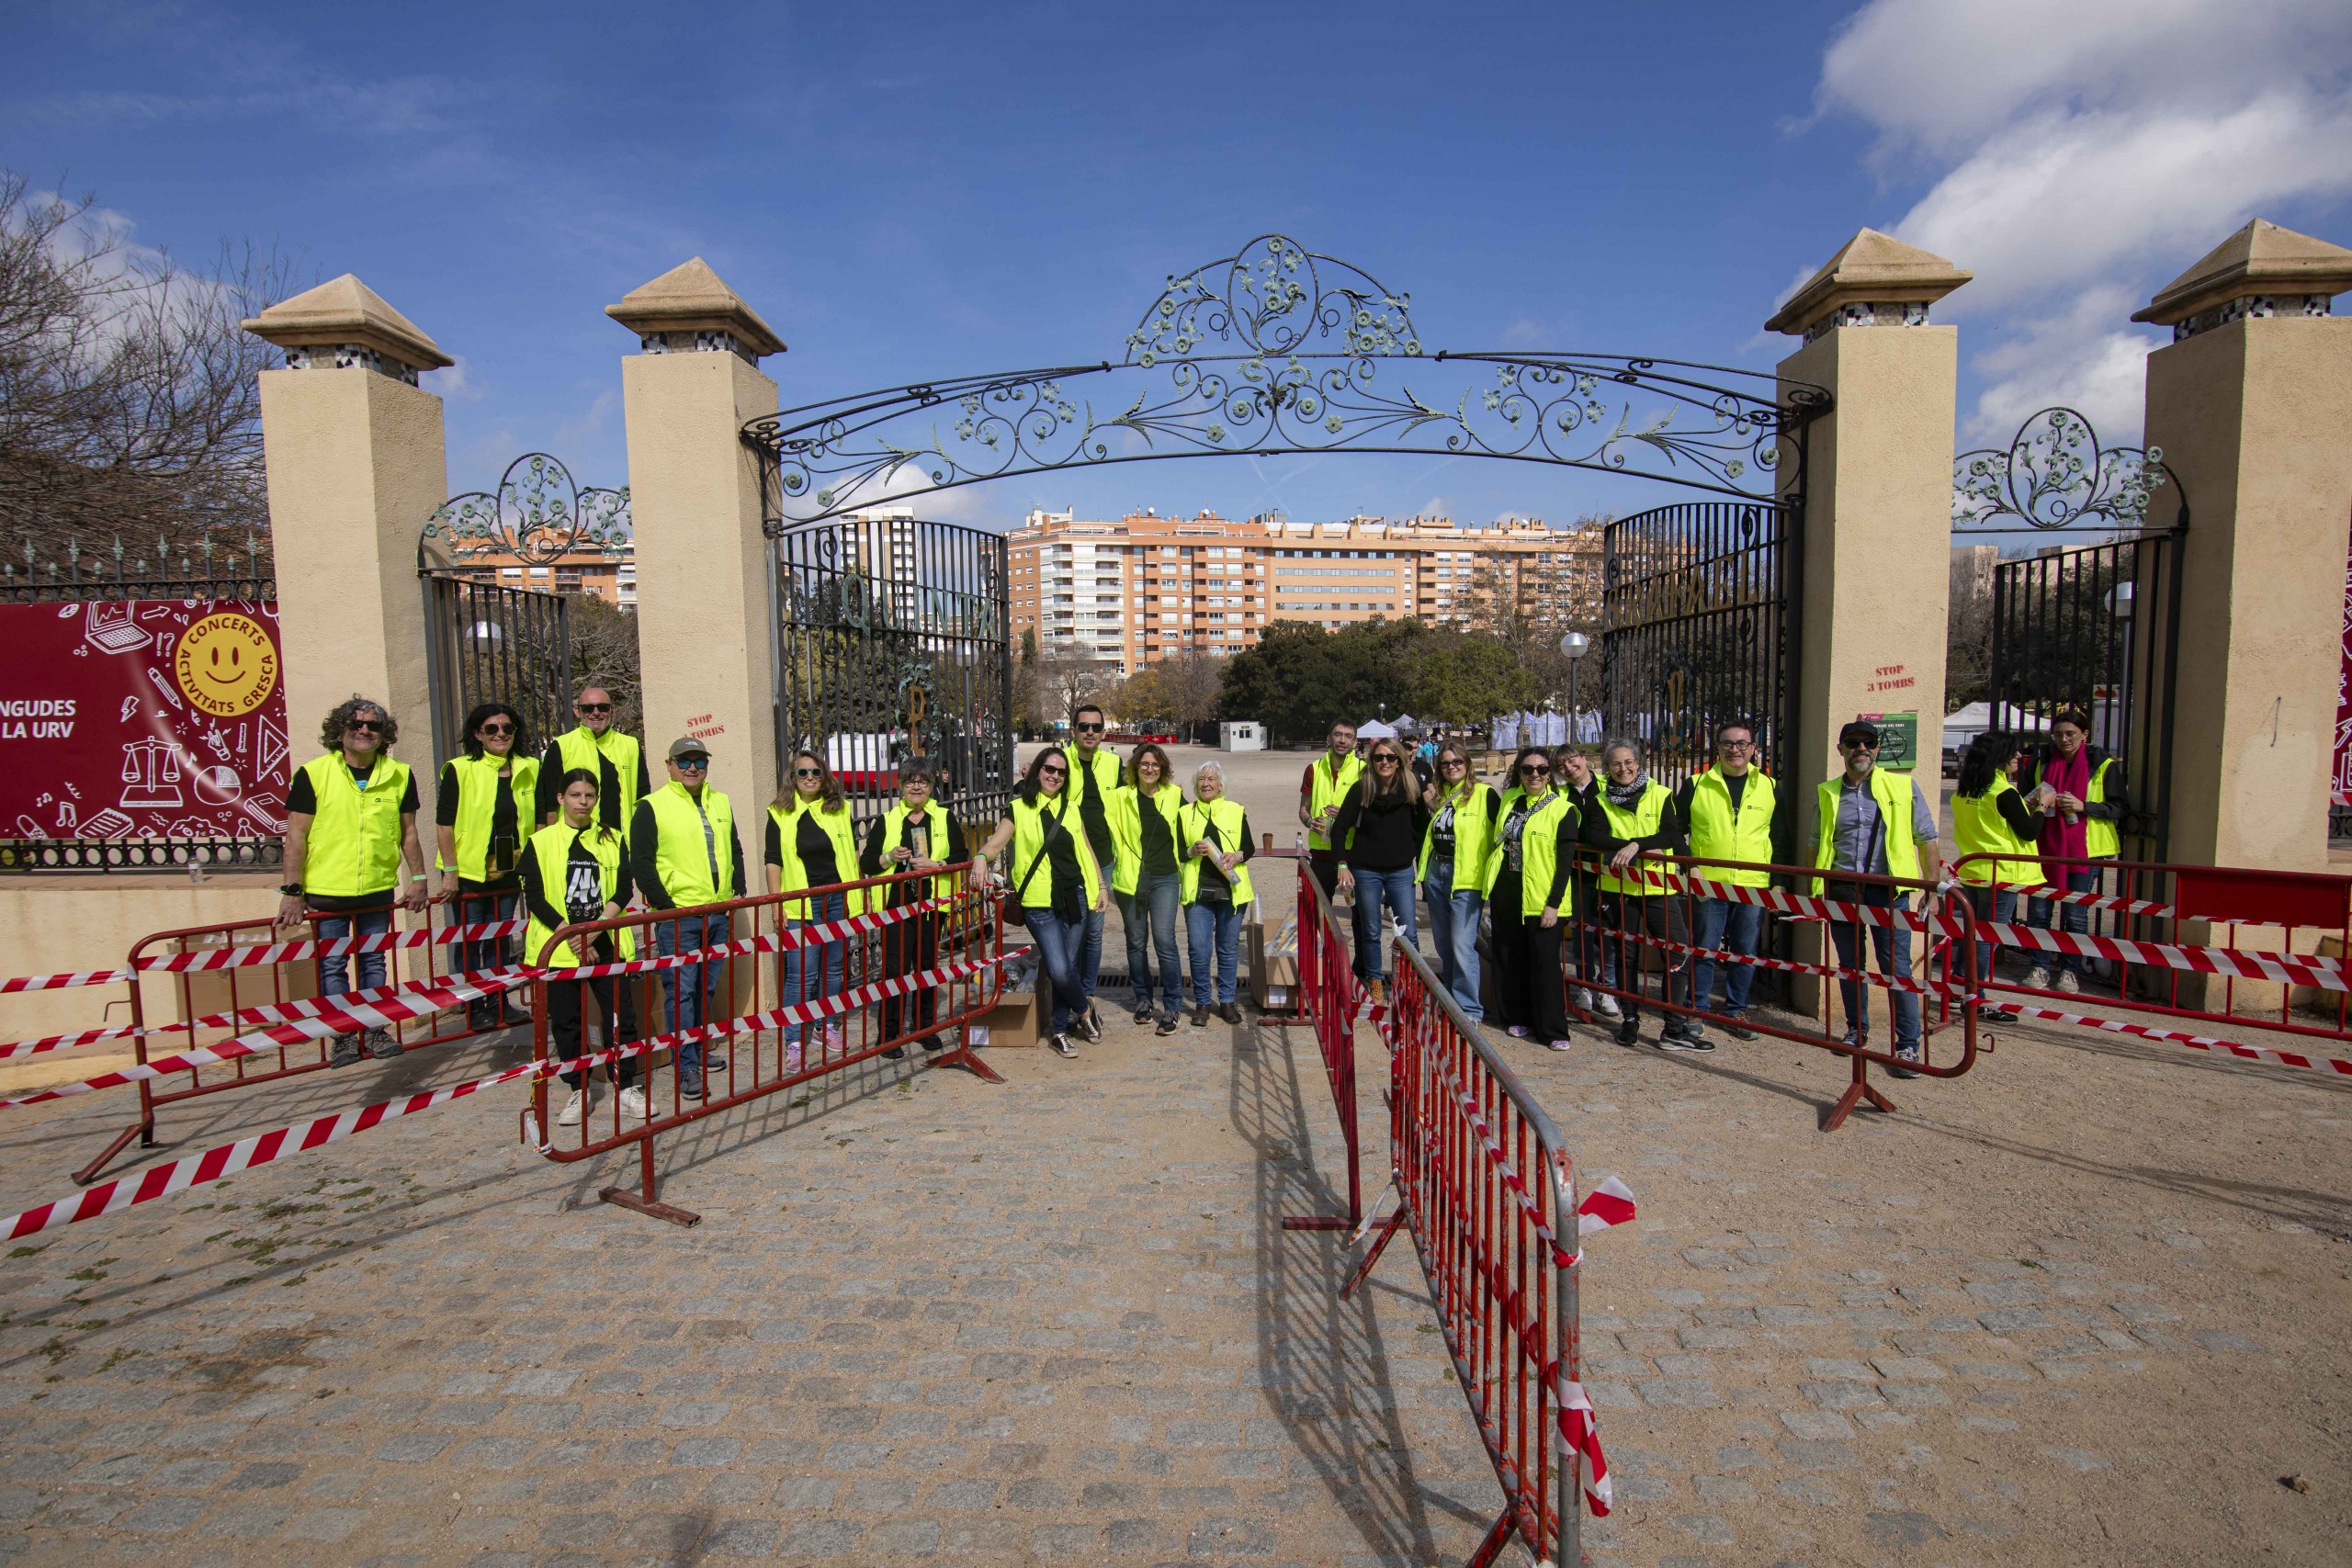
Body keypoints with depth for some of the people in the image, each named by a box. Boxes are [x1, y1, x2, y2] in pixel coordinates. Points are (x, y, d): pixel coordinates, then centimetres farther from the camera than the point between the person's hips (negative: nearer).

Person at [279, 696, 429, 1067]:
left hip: (379, 889, 2)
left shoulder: (400, 775, 3)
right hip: (326, 890, -2)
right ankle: (343, 1037, 14)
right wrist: (292, 890, -7)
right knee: (332, 965, 4)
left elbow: (408, 832, 11)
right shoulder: (313, 774, -5)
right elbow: (296, 836, -4)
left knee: (373, 961, 11)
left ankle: (375, 1031, 21)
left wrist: (417, 878, 9)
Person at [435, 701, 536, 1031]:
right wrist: (450, 871, -13)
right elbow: (444, 824, -9)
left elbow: (538, 820, 11)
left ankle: (498, 1004, 23)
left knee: (499, 941, 13)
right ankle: (474, 1009, 15)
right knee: (469, 944, 5)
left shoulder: (529, 769, 4)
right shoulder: (459, 770, -8)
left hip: (508, 871, 4)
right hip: (468, 872, -4)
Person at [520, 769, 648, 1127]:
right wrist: (570, 935, -13)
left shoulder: (612, 840, 8)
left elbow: (622, 890, 0)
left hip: (607, 944, 1)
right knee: (566, 1021, 6)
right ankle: (580, 1090, 20)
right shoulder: (541, 842, 3)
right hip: (559, 948, -1)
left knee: (622, 1016, 0)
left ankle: (626, 1087, 11)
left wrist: (594, 929, -13)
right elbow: (534, 898, -4)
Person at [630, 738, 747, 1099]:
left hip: (718, 913, 6)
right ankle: (687, 1067, 2)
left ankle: (699, 1050, 28)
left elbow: (734, 850, 21)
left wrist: (738, 891, 9)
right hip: (677, 917, -6)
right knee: (681, 991, -4)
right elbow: (640, 863, -8)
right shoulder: (652, 807, -6)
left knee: (707, 987, 15)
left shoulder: (721, 802, 13)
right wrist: (666, 906, -12)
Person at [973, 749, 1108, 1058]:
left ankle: (1059, 1030, 24)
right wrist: (982, 857, -32)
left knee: (1068, 968, 6)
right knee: (1059, 971, -12)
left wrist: (1100, 886, 15)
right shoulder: (1018, 809, 1)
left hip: (1074, 897, 4)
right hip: (1039, 903, -4)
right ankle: (1082, 1008, 19)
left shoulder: (1070, 809, 13)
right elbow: (995, 843, -11)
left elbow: (1086, 849, 19)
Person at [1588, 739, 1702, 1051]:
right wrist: (1645, 848, -20)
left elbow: (1671, 835, -10)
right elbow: (1594, 837, -11)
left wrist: (1636, 844, -25)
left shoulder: (1661, 795, 2)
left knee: (1678, 953, -8)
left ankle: (1675, 1028, 0)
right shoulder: (1601, 801, 5)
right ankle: (1630, 1020, 23)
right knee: (1626, 956, 10)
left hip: (1658, 887, -1)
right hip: (1618, 888, 1)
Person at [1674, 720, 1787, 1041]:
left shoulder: (1769, 788, 8)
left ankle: (1735, 1012, 20)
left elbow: (1781, 839, 13)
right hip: (1708, 884, -2)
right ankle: (1697, 1010, 15)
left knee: (1745, 953, 8)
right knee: (1704, 949, 3)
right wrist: (1689, 867, -5)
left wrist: (1778, 881, 7)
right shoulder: (1695, 785, 2)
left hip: (1754, 885, 2)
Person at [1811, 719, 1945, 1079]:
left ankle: (1908, 1045, 4)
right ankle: (1857, 1031, 29)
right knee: (1849, 965, 13)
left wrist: (1932, 888, -2)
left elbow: (1926, 840, 4)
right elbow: (1817, 846, 14)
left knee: (1897, 969, -4)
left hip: (1887, 891, -3)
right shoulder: (1826, 793, 9)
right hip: (1842, 892, 3)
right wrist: (1816, 890, 9)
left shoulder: (1904, 786, 2)